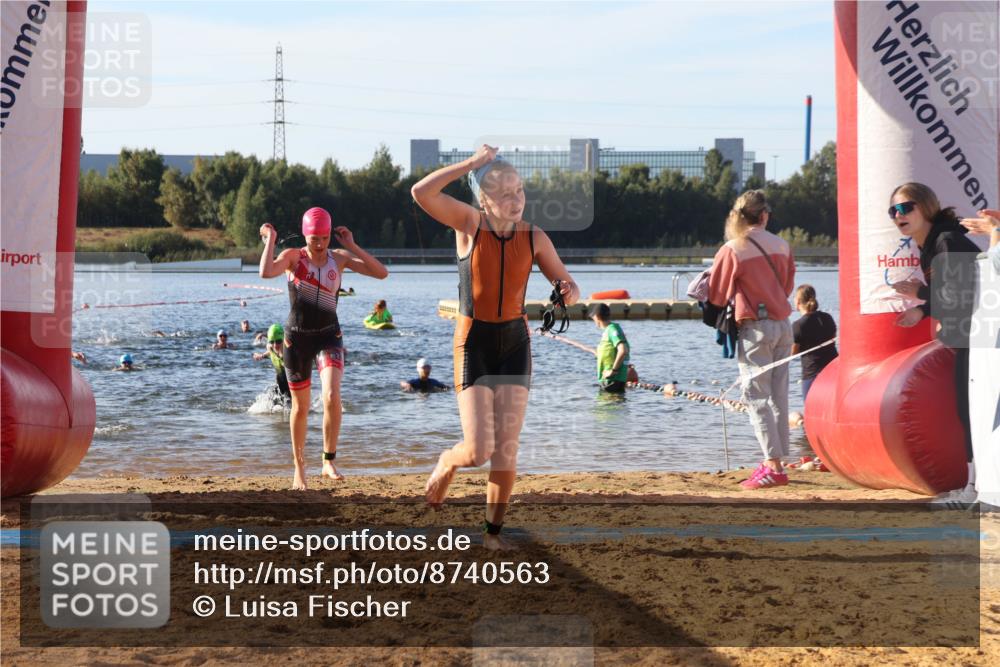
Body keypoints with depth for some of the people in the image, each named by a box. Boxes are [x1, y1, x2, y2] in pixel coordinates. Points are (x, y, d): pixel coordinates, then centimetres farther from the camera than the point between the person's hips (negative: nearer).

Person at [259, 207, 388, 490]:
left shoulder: (340, 258, -1)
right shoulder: (293, 257, -7)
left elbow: (381, 273, -8)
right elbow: (266, 272, -28)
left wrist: (352, 246, -12)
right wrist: (270, 239, -19)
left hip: (329, 336, 1)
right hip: (297, 338, -1)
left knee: (332, 397, -22)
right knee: (300, 407, 9)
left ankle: (329, 461, -9)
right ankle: (299, 467, 27)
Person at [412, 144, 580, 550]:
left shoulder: (535, 238, -2)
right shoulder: (470, 224, -9)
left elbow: (568, 288, 4)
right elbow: (421, 193, -24)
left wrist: (568, 292, -20)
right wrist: (471, 163, -21)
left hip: (515, 341, 3)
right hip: (474, 341, -3)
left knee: (507, 448, 1)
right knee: (479, 450, -9)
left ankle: (493, 530, 16)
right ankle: (447, 463, 26)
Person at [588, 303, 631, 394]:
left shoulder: (612, 329, -14)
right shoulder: (608, 330, 16)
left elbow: (623, 351, -27)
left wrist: (613, 370, -21)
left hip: (613, 380, -10)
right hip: (608, 380, 10)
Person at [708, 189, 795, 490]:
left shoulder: (732, 250, -8)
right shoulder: (781, 246, 7)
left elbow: (717, 296, 0)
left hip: (755, 328, -6)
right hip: (783, 325, 6)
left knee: (756, 396, -5)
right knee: (778, 396, 11)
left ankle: (774, 466, -13)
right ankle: (776, 462, 15)